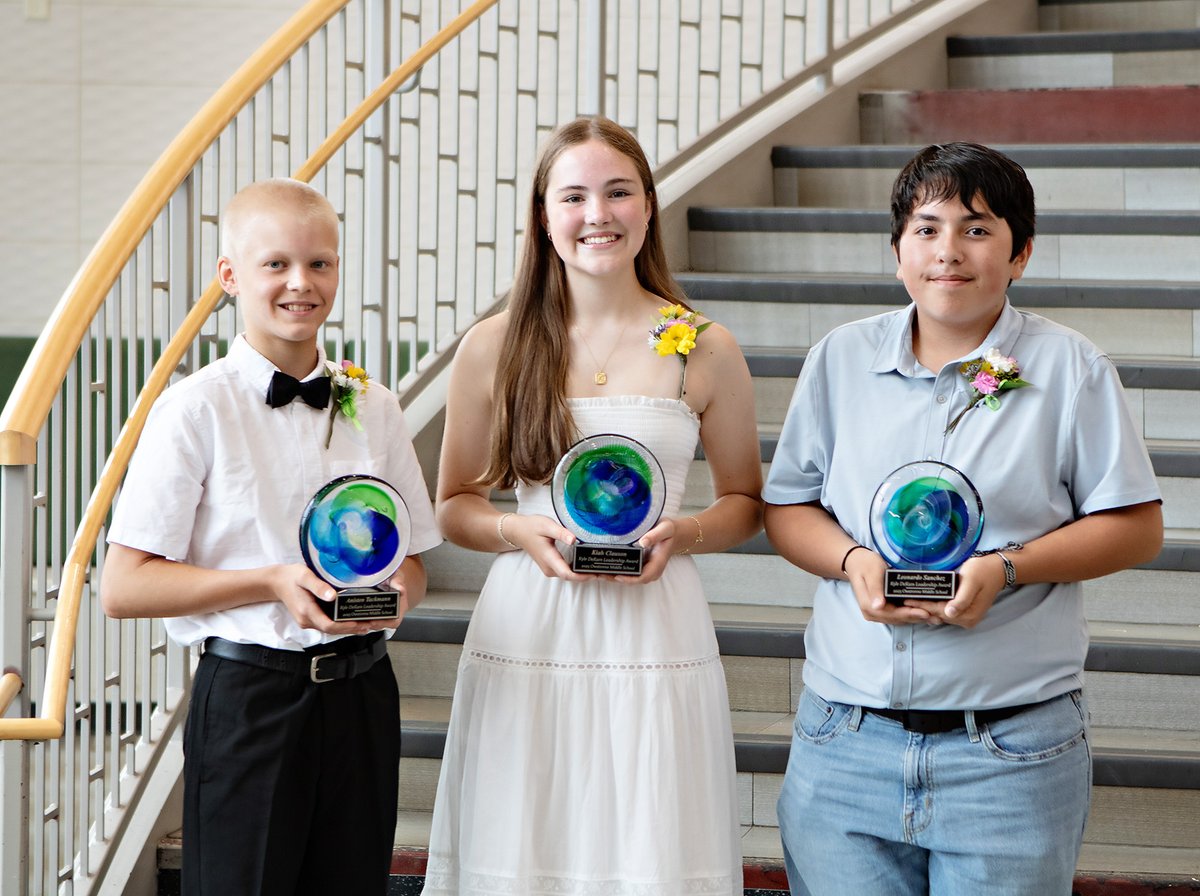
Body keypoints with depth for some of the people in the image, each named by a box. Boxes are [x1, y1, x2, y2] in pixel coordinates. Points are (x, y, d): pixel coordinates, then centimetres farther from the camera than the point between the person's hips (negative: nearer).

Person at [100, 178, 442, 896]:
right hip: (249, 696, -4)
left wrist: (393, 591, -9)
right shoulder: (198, 409, -6)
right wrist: (274, 582, -19)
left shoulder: (374, 409, 8)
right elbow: (123, 587, -10)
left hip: (361, 697, 4)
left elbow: (414, 564, 15)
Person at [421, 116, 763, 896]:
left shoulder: (705, 350, 3)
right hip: (526, 634, 1)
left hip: (656, 632, 0)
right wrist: (519, 530, -10)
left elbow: (746, 502, 12)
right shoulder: (494, 347, 4)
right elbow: (455, 505, 11)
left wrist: (682, 533, -8)